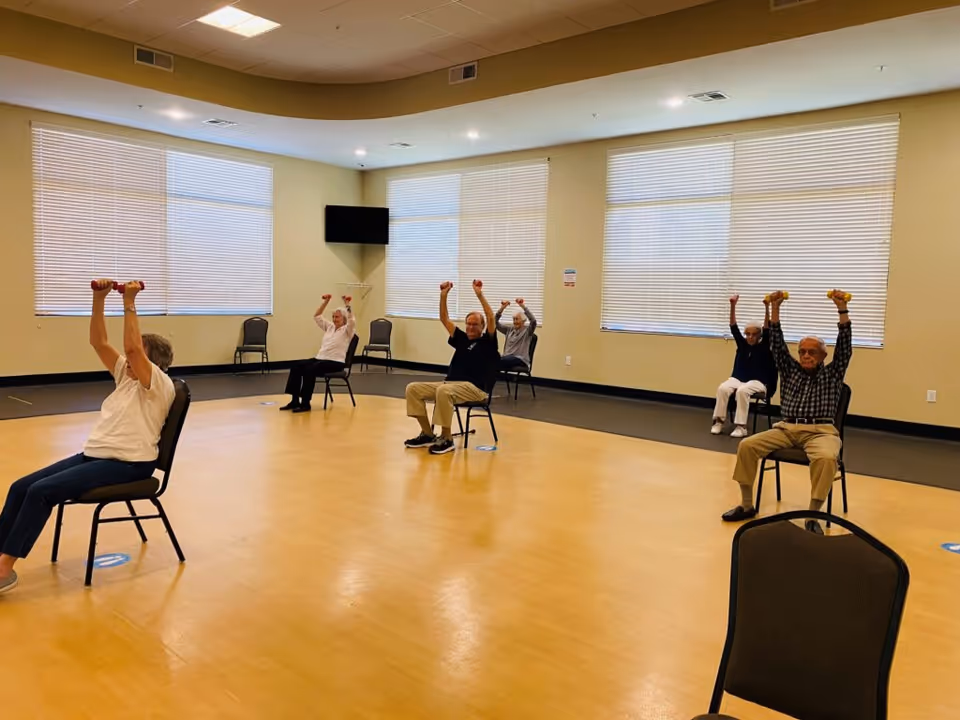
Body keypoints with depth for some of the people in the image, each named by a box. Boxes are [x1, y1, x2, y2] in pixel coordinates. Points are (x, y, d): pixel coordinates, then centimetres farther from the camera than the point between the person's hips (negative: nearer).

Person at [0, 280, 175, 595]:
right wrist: (99, 298, -1)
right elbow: (99, 342, 9)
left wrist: (129, 303, -23)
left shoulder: (160, 386, -10)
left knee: (41, 491, -21)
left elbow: (132, 347, -25)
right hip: (94, 454, 9)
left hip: (127, 464, -9)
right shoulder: (126, 377, 14)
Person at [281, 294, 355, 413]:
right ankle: (295, 400, -14)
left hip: (336, 362, -8)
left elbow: (351, 320, -23)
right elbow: (317, 316, 20)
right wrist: (326, 302, 13)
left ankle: (305, 403, -25)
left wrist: (347, 305, -28)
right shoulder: (329, 327, 18)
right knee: (297, 366, -14)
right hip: (320, 358, 8)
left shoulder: (347, 330, -2)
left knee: (310, 369, -32)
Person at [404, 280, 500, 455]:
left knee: (443, 391, -38)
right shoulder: (462, 339, 20)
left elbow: (491, 319, -12)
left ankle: (446, 439, -25)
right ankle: (427, 434, -4)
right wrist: (444, 295, 7)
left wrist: (479, 294, -18)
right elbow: (444, 319, 19)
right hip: (450, 383, 7)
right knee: (413, 388, -8)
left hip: (475, 388, -7)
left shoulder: (487, 342, 4)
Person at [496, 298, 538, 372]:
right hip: (507, 359, 5)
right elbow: (495, 322, 11)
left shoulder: (527, 330, 4)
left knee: (499, 360, -34)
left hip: (521, 360, -5)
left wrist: (523, 306, -22)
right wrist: (502, 308, -4)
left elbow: (533, 321, -17)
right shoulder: (509, 329, 19)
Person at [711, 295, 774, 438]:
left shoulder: (763, 347, 1)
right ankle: (718, 421, -25)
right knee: (723, 388, -29)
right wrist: (733, 305, -12)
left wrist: (767, 307, -24)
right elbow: (734, 327, 0)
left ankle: (741, 426, -34)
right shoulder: (742, 344, 8)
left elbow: (767, 329, -12)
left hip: (757, 382, -3)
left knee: (742, 391, -36)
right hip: (737, 378, 3)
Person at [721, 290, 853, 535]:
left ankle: (812, 516, -29)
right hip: (787, 428, 3)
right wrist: (775, 308, 4)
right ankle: (747, 505, -9)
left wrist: (842, 309, -8)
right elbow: (777, 344, 13)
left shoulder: (832, 374, 14)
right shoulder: (790, 370, 20)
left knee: (826, 458, -37)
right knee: (747, 446, -19)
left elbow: (844, 346, 2)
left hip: (820, 431, -3)